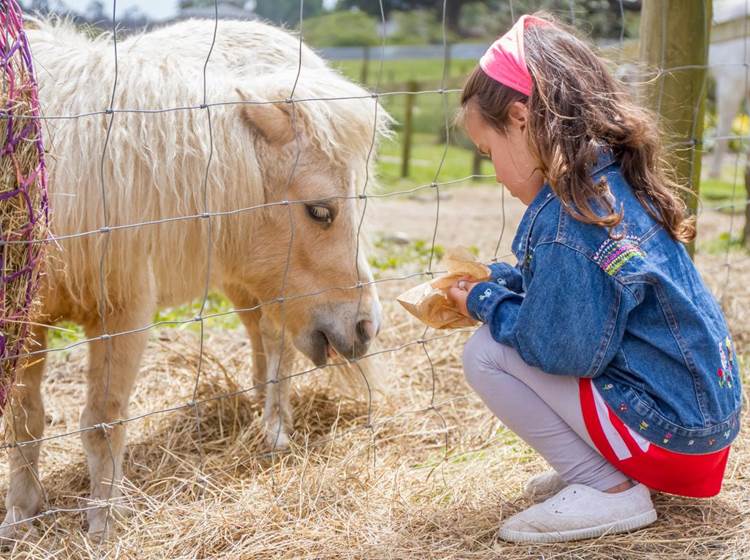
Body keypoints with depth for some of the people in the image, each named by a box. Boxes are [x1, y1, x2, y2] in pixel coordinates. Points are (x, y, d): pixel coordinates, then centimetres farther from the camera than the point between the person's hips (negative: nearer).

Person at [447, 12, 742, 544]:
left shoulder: (567, 221, -24)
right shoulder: (615, 185, 5)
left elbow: (562, 351, -23)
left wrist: (486, 303, -8)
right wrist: (496, 281, 10)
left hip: (672, 432, -10)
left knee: (486, 354, -10)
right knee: (505, 336, 17)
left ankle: (608, 491, -5)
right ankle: (595, 468, 12)